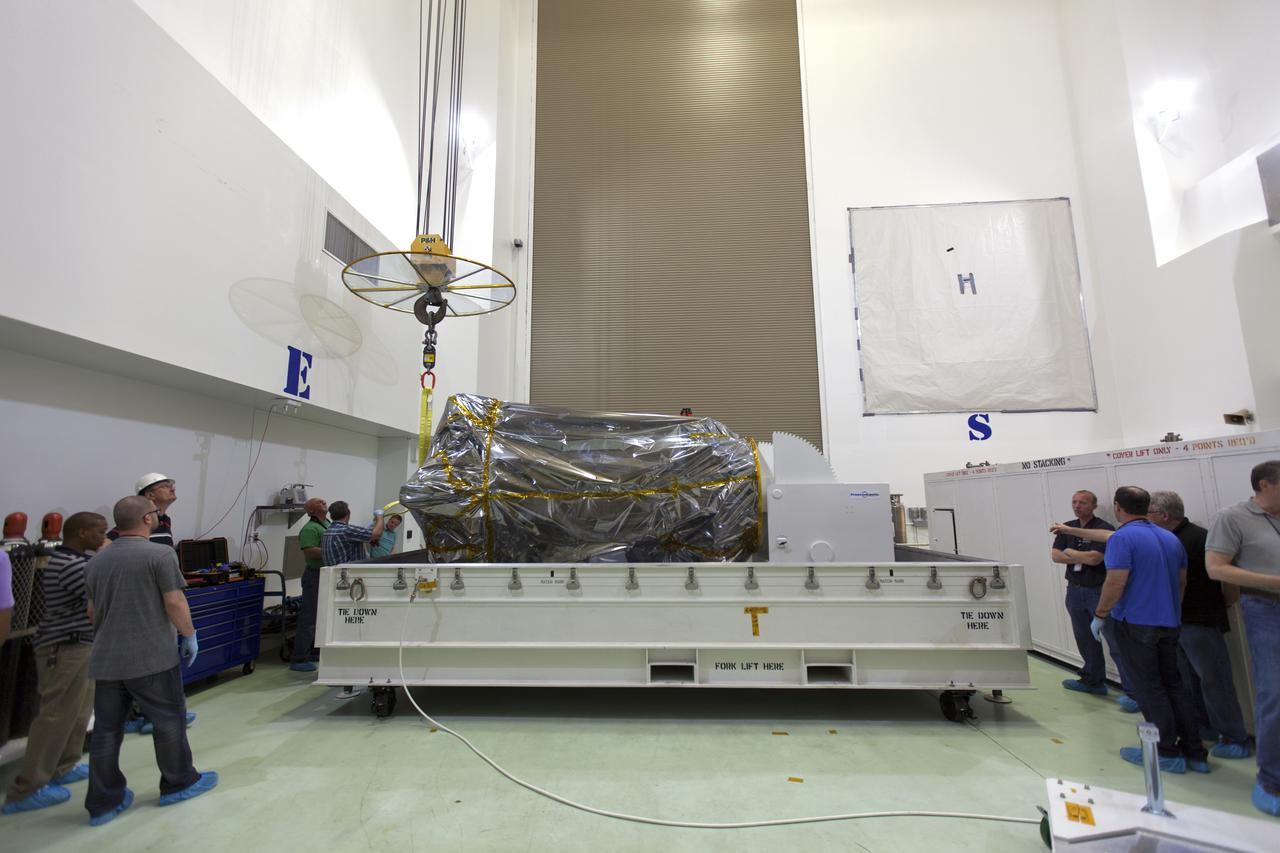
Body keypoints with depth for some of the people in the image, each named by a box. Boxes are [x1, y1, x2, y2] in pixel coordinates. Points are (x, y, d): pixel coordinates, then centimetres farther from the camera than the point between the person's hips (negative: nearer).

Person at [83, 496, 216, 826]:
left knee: (106, 730, 13)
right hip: (151, 658, -6)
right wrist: (189, 635, -1)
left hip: (105, 660, 6)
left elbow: (92, 610, 19)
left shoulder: (96, 562, 9)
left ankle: (103, 802, 21)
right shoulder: (160, 554, -14)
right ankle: (179, 783, 23)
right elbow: (174, 603, -15)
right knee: (169, 720, 9)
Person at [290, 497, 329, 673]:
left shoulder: (328, 524, 15)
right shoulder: (310, 529, -14)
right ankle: (299, 660, 0)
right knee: (309, 618, -6)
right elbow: (309, 551, -25)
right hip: (316, 575, -9)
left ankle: (313, 652, 29)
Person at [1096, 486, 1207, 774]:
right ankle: (1195, 752, 22)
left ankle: (1167, 752, 11)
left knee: (1149, 688, 3)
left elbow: (1115, 583, -22)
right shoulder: (1171, 538, 9)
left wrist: (1100, 616, -10)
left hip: (1136, 623, -8)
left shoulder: (1122, 538, -17)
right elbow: (1182, 582, 17)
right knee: (1173, 684, 16)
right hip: (1169, 623, 8)